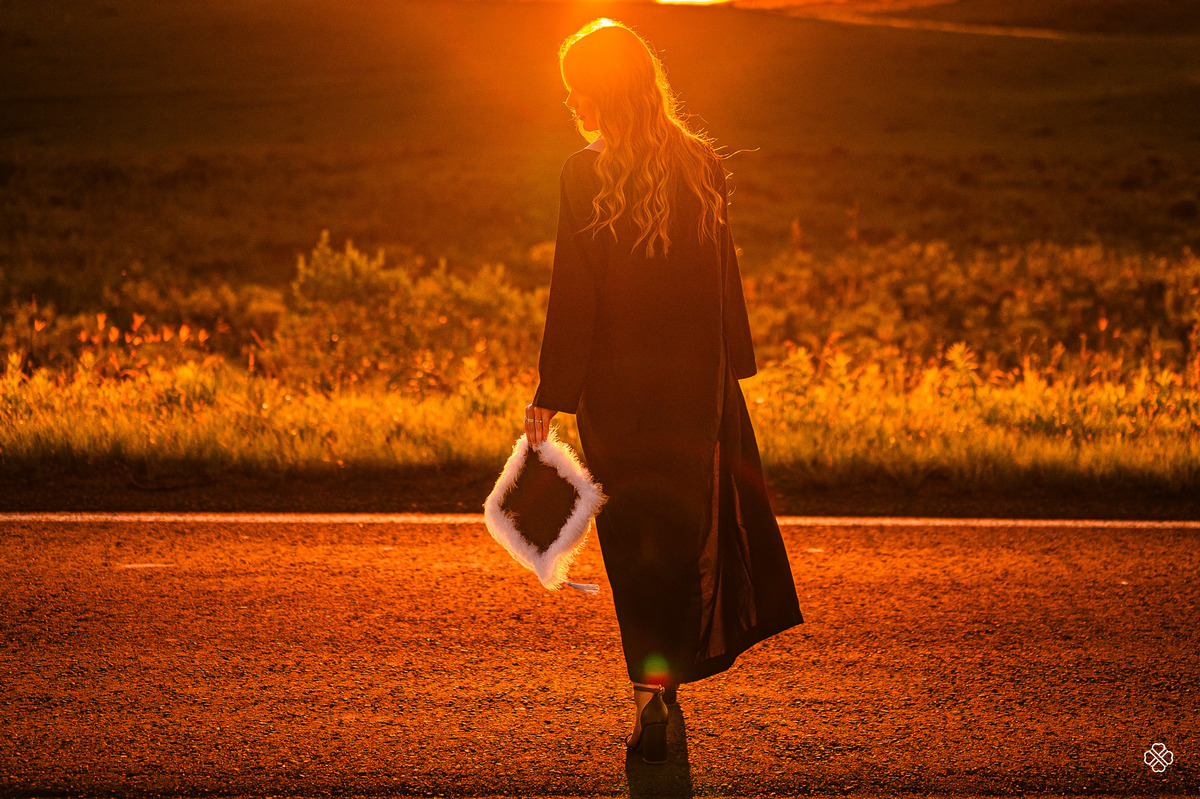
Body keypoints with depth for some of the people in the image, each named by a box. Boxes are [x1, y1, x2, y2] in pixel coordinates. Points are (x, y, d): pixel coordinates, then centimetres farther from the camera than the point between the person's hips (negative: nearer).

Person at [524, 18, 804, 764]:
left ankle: (655, 687, 10)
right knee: (685, 527, 18)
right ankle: (670, 671, 25)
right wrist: (731, 365, 14)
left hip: (615, 385, -3)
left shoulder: (585, 176, -13)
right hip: (695, 378, 3)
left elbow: (574, 293, -13)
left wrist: (551, 394, -7)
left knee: (634, 537, 8)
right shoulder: (704, 166, -1)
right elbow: (725, 277, 4)